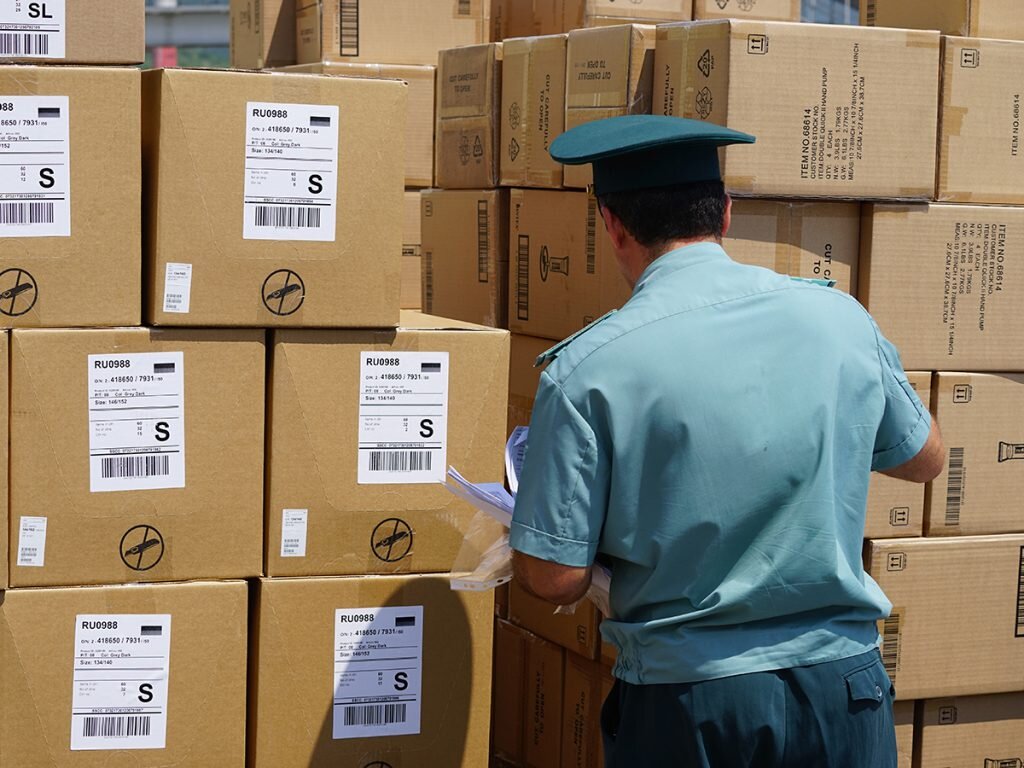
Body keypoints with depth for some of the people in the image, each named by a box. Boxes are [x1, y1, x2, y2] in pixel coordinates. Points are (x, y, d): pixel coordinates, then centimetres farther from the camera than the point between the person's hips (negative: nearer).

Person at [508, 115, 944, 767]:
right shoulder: (842, 317, -3)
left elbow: (555, 578, -12)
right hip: (841, 687, 2)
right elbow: (925, 460, 13)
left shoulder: (584, 370, -14)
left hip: (685, 700, -2)